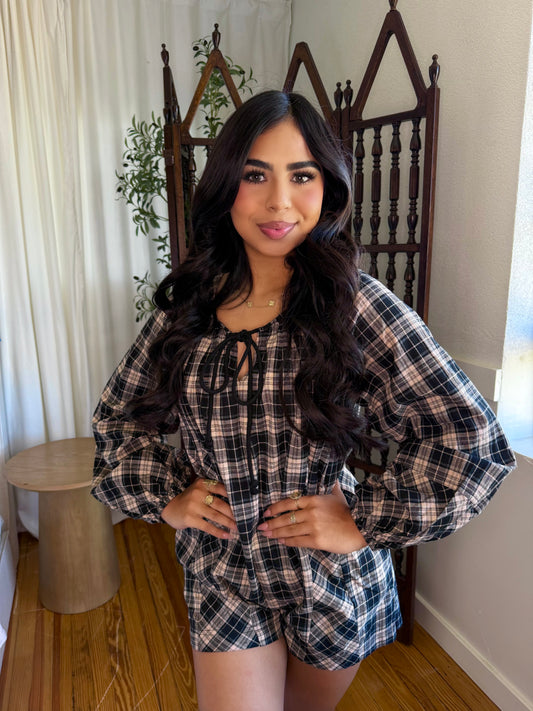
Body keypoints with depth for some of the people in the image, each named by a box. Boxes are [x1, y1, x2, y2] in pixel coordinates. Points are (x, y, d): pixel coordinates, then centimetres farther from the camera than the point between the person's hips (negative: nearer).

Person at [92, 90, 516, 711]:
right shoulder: (189, 304, -7)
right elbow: (118, 415, 8)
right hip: (223, 581, 1)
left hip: (334, 584, 0)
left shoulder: (355, 303, -18)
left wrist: (365, 522, -15)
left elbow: (473, 436, -17)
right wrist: (165, 495, -3)